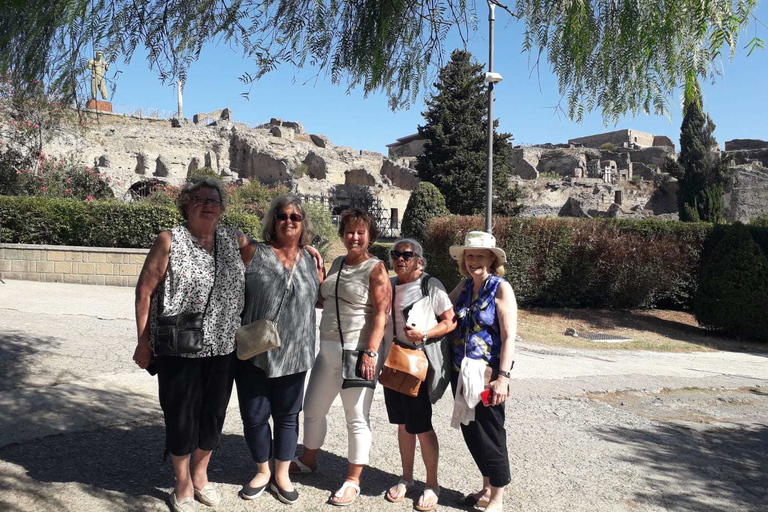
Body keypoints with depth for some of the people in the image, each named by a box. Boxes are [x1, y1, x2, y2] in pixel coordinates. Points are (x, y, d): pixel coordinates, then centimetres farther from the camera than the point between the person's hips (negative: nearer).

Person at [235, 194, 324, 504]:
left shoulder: (311, 261, 6)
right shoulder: (254, 254, -4)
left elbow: (322, 298, 19)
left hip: (294, 354, 2)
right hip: (254, 352, -2)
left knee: (287, 415, 14)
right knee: (254, 415, 9)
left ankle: (281, 475, 32)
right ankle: (262, 471, 32)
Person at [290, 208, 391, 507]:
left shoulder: (375, 268, -8)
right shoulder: (337, 263, 12)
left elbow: (381, 314, -13)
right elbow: (323, 300, 21)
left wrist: (370, 353, -21)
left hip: (357, 352, -7)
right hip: (327, 349, 7)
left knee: (357, 418, 4)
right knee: (313, 409, 19)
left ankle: (353, 481, 19)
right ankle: (308, 460, 42)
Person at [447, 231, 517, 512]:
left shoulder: (501, 288, -10)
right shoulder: (465, 286, 7)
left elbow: (509, 336, -15)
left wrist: (503, 377, -21)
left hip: (487, 373, -6)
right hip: (461, 372, 6)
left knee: (489, 433, 3)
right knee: (470, 431, 14)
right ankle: (487, 488, 34)